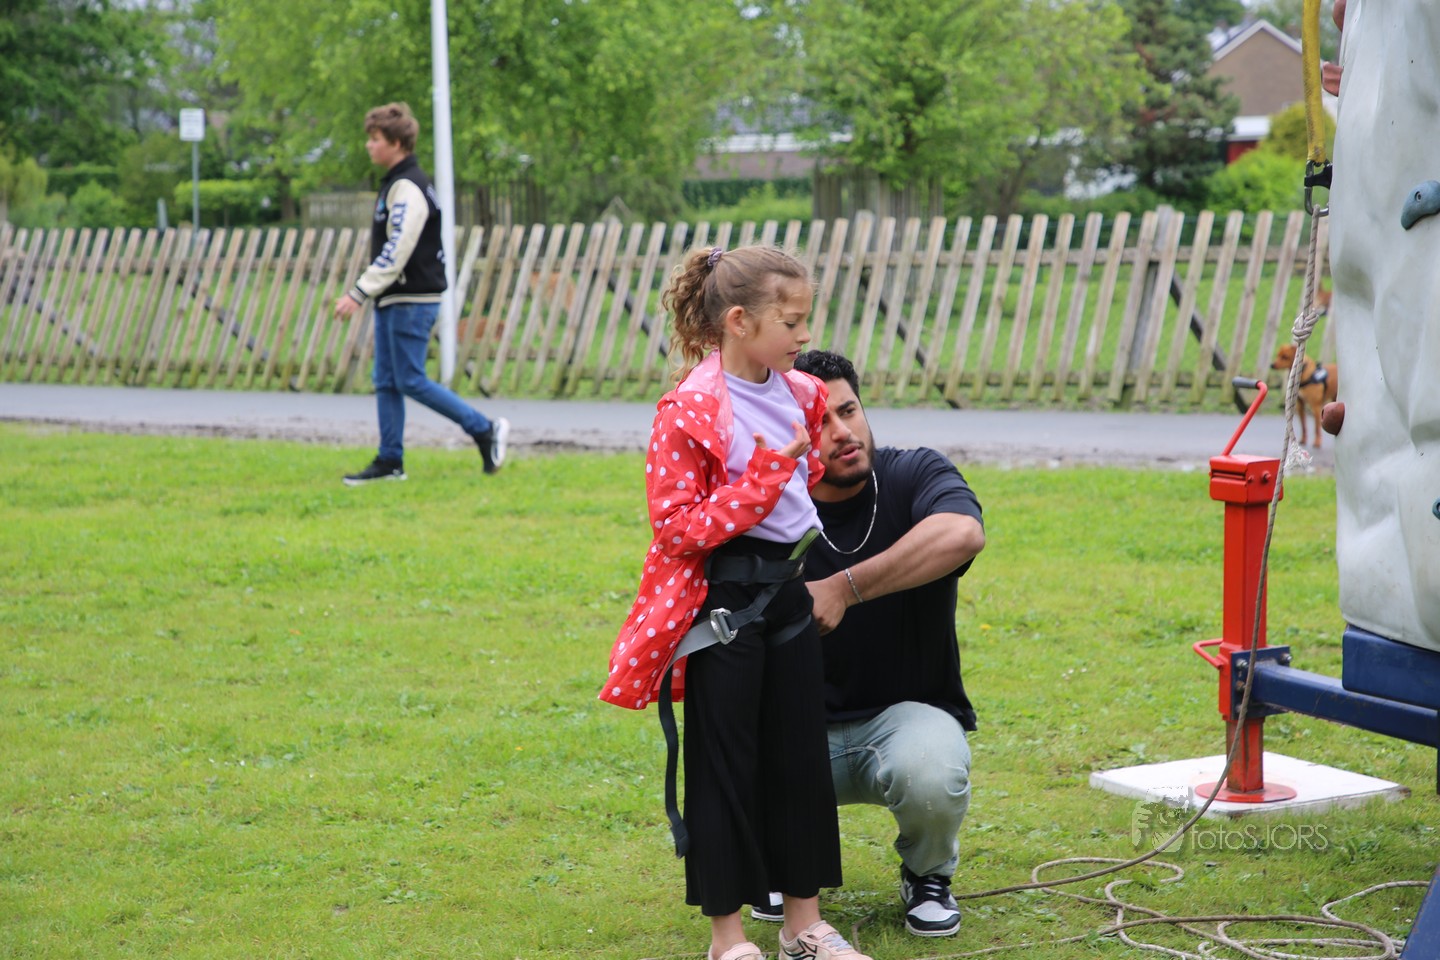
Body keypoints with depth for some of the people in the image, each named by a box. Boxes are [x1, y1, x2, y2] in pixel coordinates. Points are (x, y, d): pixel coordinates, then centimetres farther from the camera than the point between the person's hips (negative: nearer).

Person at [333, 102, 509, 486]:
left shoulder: (408, 188, -16)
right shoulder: (394, 183, 16)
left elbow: (395, 253, -22)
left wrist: (358, 294, -23)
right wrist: (362, 292, 20)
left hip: (412, 301, -10)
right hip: (393, 300, 10)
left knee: (410, 381, -7)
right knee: (386, 382, 8)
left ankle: (485, 429, 0)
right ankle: (390, 461, 11)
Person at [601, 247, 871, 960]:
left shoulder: (800, 396, 6)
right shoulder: (690, 412, -16)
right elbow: (676, 526, -18)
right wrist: (764, 478, -21)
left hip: (790, 592, 7)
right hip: (722, 600, -7)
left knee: (800, 754, 12)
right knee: (723, 762, 2)